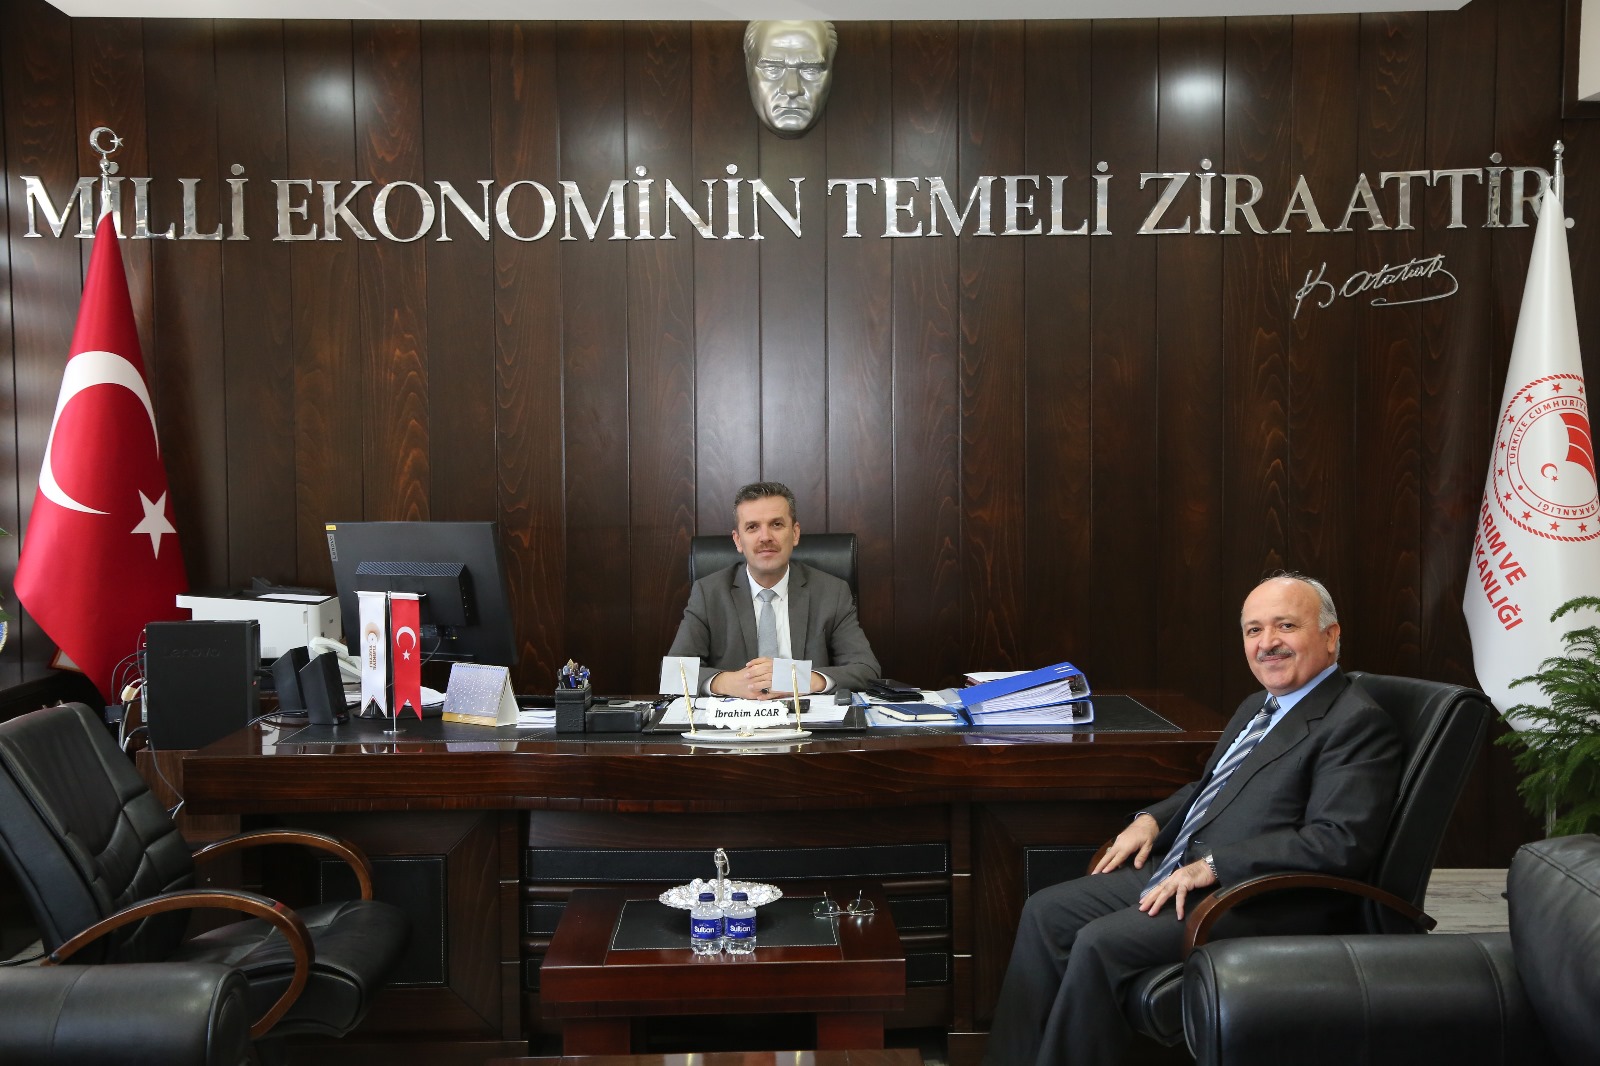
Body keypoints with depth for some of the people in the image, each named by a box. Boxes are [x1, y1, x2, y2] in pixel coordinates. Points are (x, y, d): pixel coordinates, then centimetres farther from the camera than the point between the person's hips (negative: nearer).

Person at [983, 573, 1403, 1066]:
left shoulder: (1358, 724, -12)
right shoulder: (1257, 707, 18)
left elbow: (1339, 842, -21)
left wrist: (1212, 865, -22)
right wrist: (1153, 819, 8)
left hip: (1257, 902, -9)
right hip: (1177, 872, 10)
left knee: (1100, 943, -24)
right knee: (1045, 912, 1)